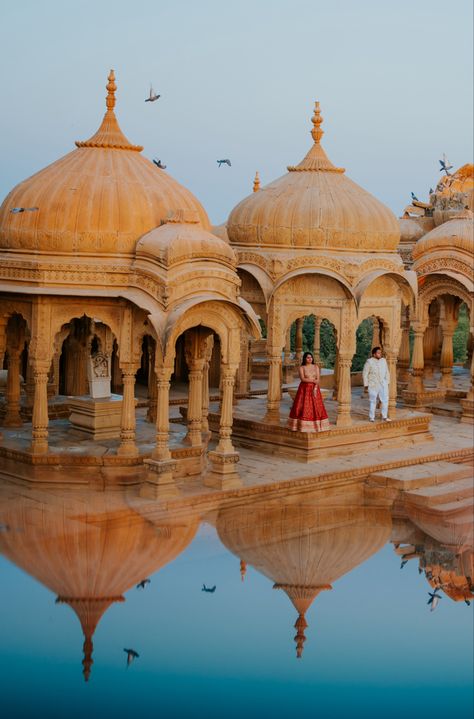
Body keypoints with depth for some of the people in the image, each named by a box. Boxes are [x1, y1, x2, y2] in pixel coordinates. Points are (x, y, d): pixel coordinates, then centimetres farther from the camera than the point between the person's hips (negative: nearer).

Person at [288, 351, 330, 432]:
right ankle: (302, 425, -3)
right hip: (304, 389, -2)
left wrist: (315, 389, -14)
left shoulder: (316, 367, 6)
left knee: (315, 406, -1)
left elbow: (318, 379, -1)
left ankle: (316, 425, 2)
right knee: (303, 406, -6)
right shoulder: (302, 368, -1)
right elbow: (303, 379, -13)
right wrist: (313, 380, -14)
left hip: (314, 388, 2)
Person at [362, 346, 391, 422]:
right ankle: (371, 417, 11)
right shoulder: (369, 362, -7)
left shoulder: (383, 360, 7)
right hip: (373, 385, -4)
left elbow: (387, 372, 14)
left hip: (383, 384, 4)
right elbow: (365, 373, -4)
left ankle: (384, 417, 7)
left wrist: (387, 382, 9)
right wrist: (366, 384, -7)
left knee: (385, 400, -1)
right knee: (372, 401, 2)